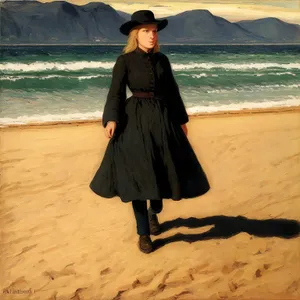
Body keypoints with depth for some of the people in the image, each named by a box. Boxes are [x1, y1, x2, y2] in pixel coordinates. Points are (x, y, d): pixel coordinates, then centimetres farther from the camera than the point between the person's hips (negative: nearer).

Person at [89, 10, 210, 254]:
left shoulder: (162, 59, 9)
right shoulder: (125, 60, -3)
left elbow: (172, 91, 15)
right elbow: (116, 93, -7)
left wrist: (181, 119, 15)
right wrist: (111, 119, -22)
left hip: (162, 119, 4)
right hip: (136, 121, -4)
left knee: (162, 172, 7)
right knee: (138, 176, -4)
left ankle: (154, 212, 38)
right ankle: (143, 233, 10)